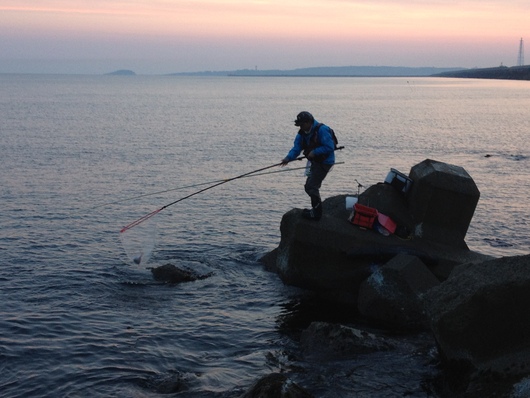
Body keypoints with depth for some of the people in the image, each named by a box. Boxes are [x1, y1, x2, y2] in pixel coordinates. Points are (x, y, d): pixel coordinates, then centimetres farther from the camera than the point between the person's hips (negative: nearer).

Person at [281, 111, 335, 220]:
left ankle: (316, 213, -3)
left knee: (311, 186, -12)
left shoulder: (321, 130, -22)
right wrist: (288, 158, -23)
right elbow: (296, 147, -5)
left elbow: (329, 147, -23)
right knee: (310, 186, 18)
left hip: (325, 161, -10)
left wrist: (314, 152, -25)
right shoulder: (302, 133, 4)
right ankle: (316, 209, 32)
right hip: (316, 161, 10)